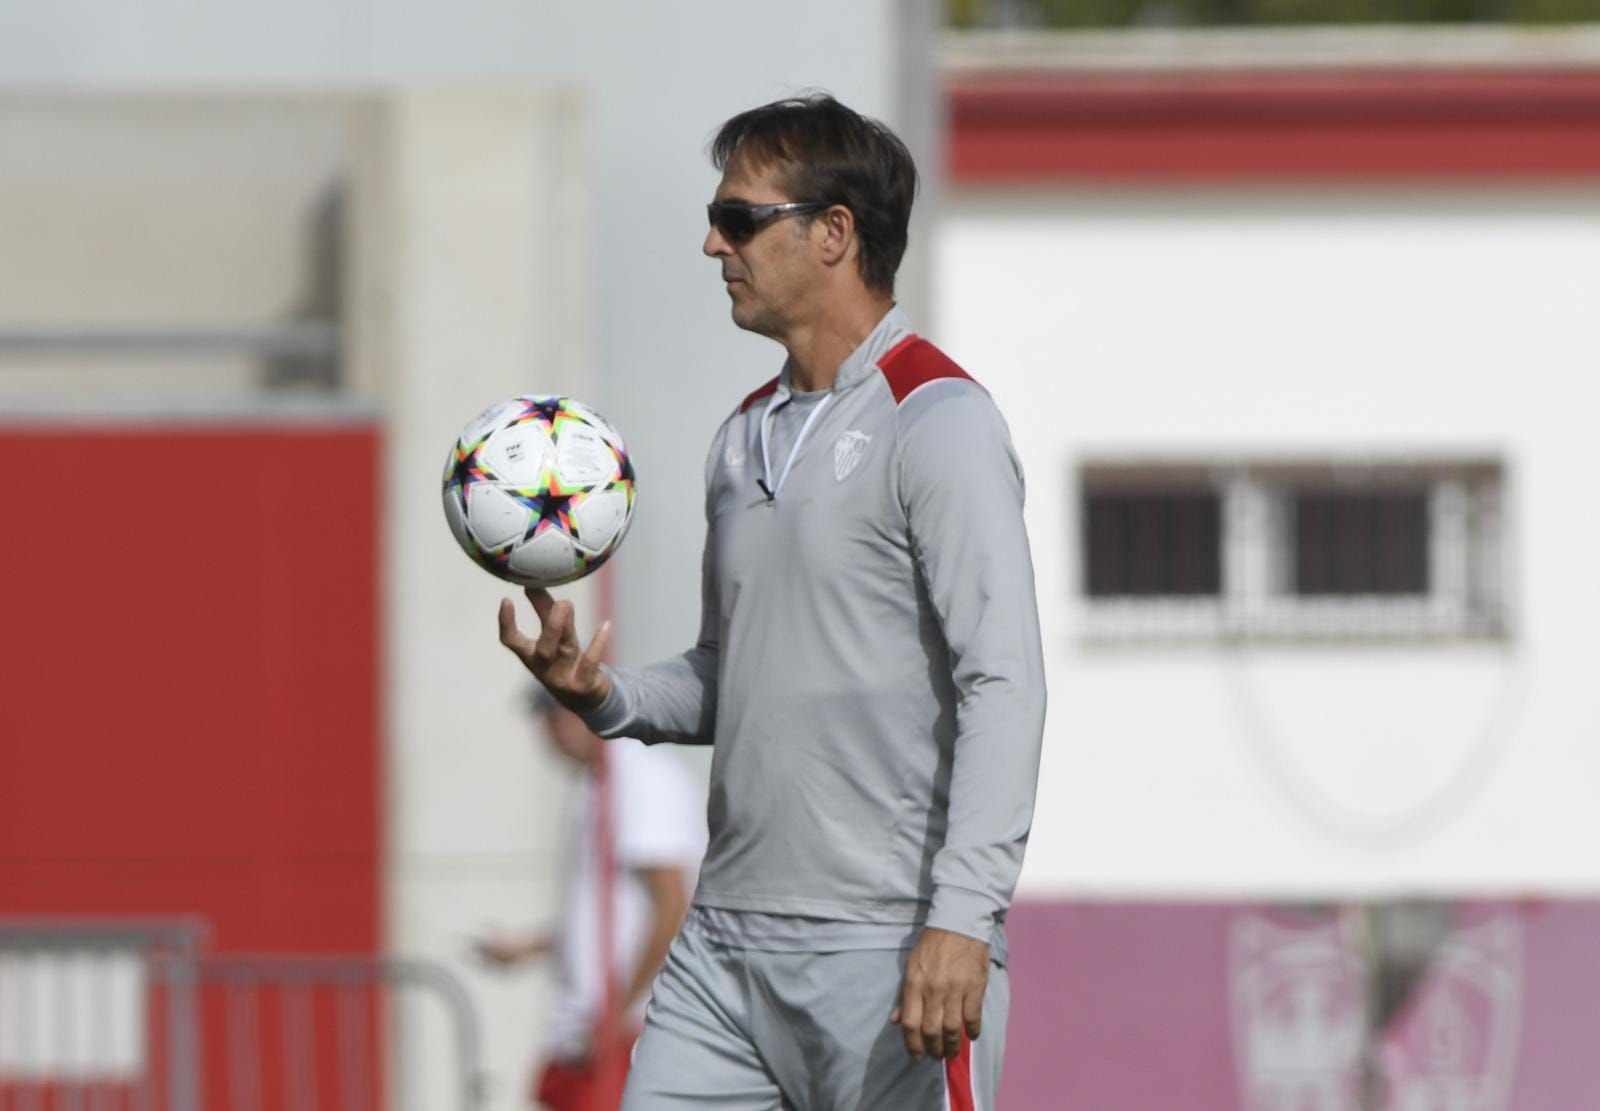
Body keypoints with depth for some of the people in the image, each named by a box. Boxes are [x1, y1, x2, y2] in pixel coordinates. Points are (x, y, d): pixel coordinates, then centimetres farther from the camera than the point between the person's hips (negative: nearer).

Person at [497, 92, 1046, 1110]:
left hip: (888, 948, -8)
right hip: (727, 938, 8)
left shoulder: (938, 423, -8)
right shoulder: (747, 436, 18)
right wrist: (604, 694, 4)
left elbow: (1004, 681, -15)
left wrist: (963, 918, -24)